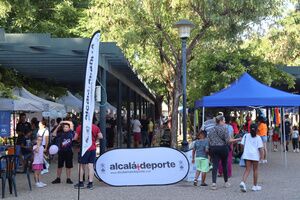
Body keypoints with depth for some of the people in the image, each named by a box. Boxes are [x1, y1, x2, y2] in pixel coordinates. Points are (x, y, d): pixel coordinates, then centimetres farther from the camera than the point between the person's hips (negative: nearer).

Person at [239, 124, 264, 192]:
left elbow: (242, 144, 6)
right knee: (255, 170, 10)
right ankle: (255, 186, 17)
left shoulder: (246, 136, 5)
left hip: (246, 155, 2)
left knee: (247, 169, 5)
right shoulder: (258, 138, -2)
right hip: (255, 155, -2)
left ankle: (243, 182, -18)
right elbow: (260, 148, -7)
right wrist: (262, 155, 0)